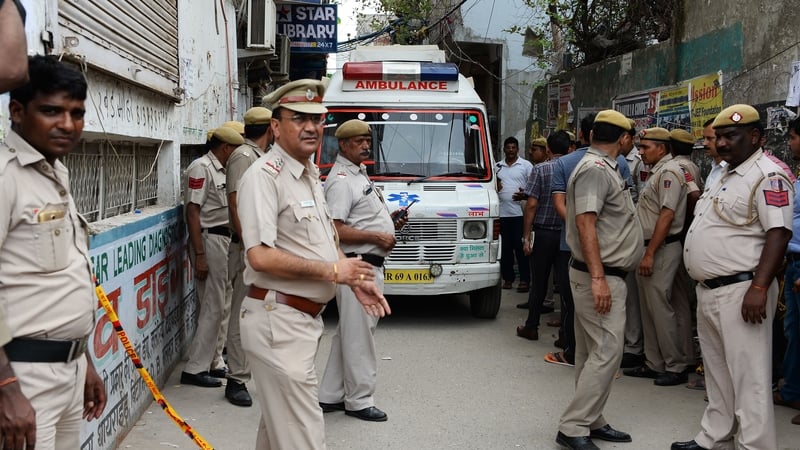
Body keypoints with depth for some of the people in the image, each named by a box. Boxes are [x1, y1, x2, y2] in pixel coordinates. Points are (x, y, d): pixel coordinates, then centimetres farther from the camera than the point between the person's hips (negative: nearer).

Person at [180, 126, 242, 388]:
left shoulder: (220, 170, 16)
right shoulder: (201, 168, -12)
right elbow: (192, 212, -18)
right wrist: (199, 255, -22)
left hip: (224, 240, 10)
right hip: (210, 241, -10)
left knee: (220, 305, 14)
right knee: (213, 308, -7)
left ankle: (210, 361, 24)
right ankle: (195, 369, -1)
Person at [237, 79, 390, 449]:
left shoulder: (310, 175, 15)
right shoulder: (264, 176, -16)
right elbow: (260, 256, -25)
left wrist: (355, 280, 10)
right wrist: (332, 270, -18)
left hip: (305, 318, 10)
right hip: (277, 321, -10)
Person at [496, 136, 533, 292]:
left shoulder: (526, 165, 4)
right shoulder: (497, 166, 14)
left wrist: (524, 195, -17)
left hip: (520, 213, -4)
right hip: (502, 213, 4)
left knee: (521, 247, -4)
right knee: (505, 247, 7)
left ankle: (524, 279, -1)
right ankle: (508, 278, 15)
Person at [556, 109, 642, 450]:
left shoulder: (603, 168, 17)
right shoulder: (595, 169, -14)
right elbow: (585, 222, -23)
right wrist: (598, 278, -27)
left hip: (604, 276, 10)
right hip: (600, 276, -10)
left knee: (592, 352, 12)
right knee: (607, 352, -11)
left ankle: (591, 421, 19)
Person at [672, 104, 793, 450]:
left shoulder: (767, 176, -12)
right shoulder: (723, 175, 18)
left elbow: (778, 233, -21)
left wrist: (759, 288, -28)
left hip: (741, 291, -10)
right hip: (709, 290, 10)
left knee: (748, 378, -5)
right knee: (717, 374, 18)